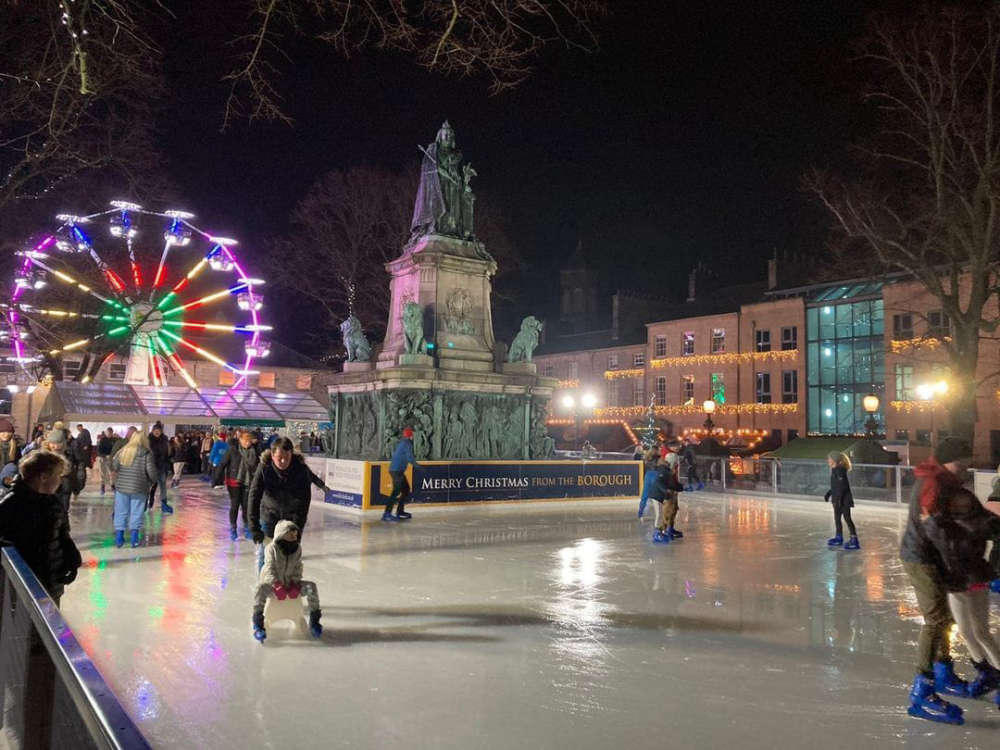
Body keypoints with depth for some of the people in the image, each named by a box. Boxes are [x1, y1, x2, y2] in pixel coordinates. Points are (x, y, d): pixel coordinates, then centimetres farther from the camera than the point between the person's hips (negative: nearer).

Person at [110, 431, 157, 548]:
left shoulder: (123, 451, 3)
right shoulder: (146, 453, -8)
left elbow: (113, 467, 3)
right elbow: (151, 471, -11)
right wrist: (155, 480, 8)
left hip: (121, 486, 3)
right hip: (139, 488, -3)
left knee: (121, 512, 12)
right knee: (136, 512, 6)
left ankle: (119, 538, 17)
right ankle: (134, 539, 10)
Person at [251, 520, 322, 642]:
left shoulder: (297, 548, 0)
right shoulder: (272, 548, -13)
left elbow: (298, 568, 2)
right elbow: (269, 569, -19)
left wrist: (295, 584, -12)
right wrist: (277, 585, -31)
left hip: (290, 584, 4)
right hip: (273, 584, -4)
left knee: (311, 586, -19)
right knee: (261, 588, -38)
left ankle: (314, 621, -7)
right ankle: (257, 625, -33)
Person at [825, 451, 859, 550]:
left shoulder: (840, 470, -19)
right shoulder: (834, 470, 11)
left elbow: (842, 486, -24)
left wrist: (838, 498, -27)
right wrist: (829, 493, 28)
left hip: (844, 500, -10)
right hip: (837, 499, 10)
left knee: (847, 518, -8)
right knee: (837, 518, 18)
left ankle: (854, 540, -5)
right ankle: (838, 537, 30)